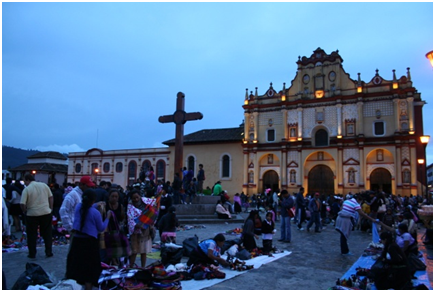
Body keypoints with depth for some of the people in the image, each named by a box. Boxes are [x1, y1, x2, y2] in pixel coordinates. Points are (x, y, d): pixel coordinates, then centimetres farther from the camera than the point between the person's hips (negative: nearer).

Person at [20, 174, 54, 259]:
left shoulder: (27, 189, -9)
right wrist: (50, 208, 12)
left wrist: (24, 211, 6)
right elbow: (51, 197, 4)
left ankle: (32, 254, 17)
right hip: (46, 213, 3)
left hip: (32, 214, -3)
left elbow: (23, 204, -14)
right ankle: (49, 252, 17)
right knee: (47, 233, 12)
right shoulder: (44, 185, 1)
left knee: (32, 235, 12)